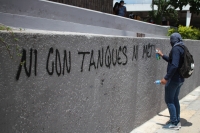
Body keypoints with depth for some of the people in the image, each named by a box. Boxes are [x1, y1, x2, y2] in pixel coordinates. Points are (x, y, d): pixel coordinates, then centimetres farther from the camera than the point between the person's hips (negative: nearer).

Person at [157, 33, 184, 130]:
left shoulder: (176, 49, -18)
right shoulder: (182, 48, 13)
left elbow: (174, 65, -29)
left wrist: (166, 78, -27)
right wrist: (162, 55, 28)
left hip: (174, 78, -10)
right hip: (180, 79, 10)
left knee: (169, 100, -1)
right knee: (175, 99, 19)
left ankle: (174, 123, 3)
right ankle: (177, 121, 26)